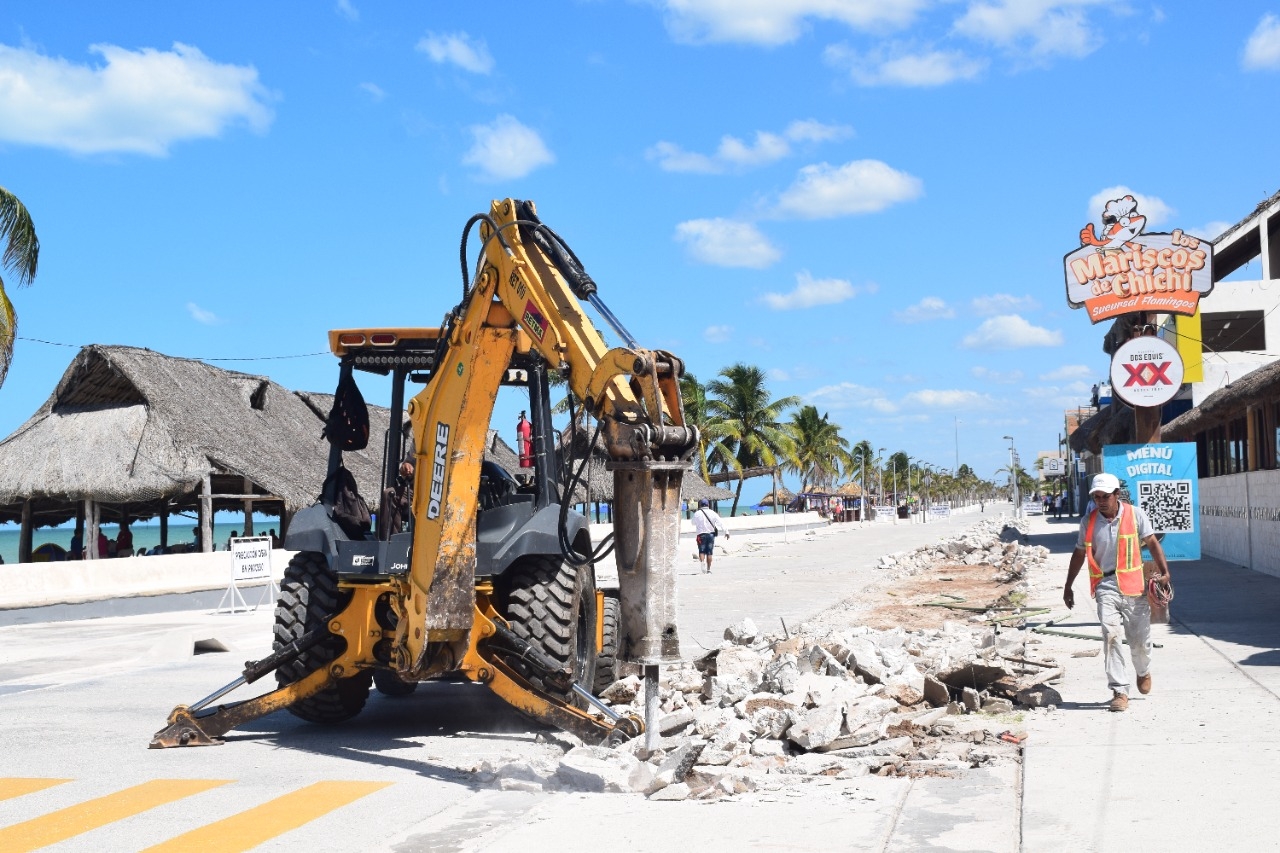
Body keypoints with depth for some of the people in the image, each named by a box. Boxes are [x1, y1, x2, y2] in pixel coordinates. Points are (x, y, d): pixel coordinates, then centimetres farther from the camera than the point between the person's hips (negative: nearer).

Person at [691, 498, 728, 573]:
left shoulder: (697, 514, -1)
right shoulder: (712, 513, 2)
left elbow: (693, 523, 14)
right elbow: (720, 523, -1)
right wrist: (726, 532, 1)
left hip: (701, 534, -1)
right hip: (711, 534, 1)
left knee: (702, 551, 3)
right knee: (709, 552, 6)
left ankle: (702, 562, -26)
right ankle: (708, 569, 7)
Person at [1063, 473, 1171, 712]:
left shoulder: (1135, 514, -1)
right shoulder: (1089, 521, 4)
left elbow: (1152, 543, 1)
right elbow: (1079, 553, 13)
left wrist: (1164, 571, -12)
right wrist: (1068, 586, 16)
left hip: (1133, 584, 0)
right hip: (1106, 585, 0)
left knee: (1139, 638, 9)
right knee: (1111, 636, -15)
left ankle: (1143, 672, 42)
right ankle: (1120, 691, -11)